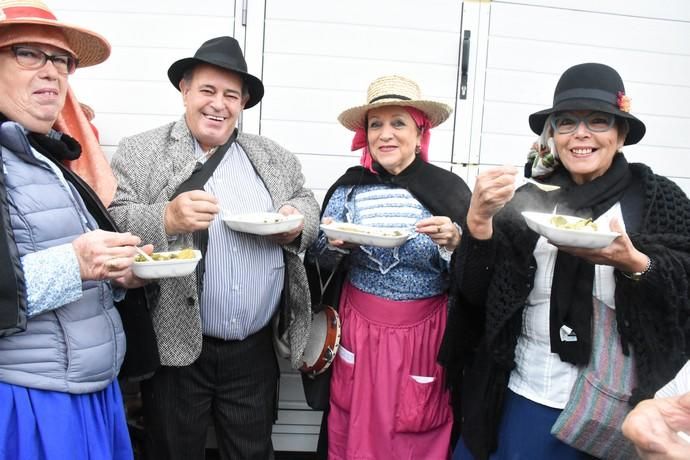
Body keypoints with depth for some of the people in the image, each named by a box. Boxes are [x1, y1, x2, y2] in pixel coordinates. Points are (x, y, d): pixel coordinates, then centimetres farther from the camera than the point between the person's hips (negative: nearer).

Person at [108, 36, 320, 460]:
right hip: (178, 347, -2)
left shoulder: (276, 158, 9)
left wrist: (297, 222, -9)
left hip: (256, 349, 3)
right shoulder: (140, 152, -2)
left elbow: (307, 204, 13)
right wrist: (167, 219, -26)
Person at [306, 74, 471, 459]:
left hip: (424, 335, -1)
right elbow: (320, 263, 5)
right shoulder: (350, 186, -2)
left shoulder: (449, 189, -7)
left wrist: (454, 244, -21)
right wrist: (334, 244, -16)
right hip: (360, 330, 2)